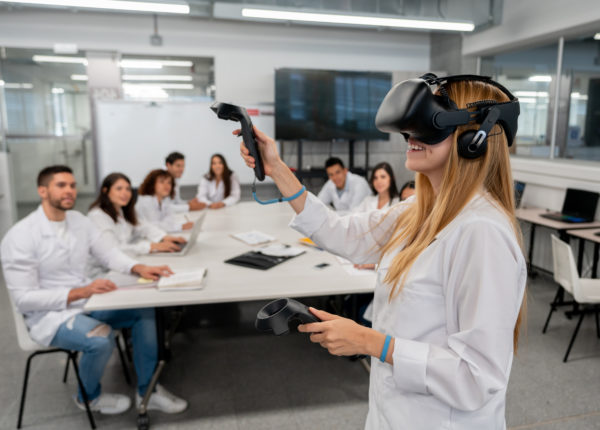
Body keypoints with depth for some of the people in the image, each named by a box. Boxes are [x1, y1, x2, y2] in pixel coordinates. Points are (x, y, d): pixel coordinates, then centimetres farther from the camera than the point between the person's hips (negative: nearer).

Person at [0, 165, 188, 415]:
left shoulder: (79, 221, 1)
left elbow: (109, 254, 6)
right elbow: (23, 298, -19)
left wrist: (139, 268, -14)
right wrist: (80, 292, -29)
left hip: (86, 300, 7)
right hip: (50, 315, -6)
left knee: (144, 311, -9)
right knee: (101, 339, -31)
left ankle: (146, 391, 4)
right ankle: (89, 397, 5)